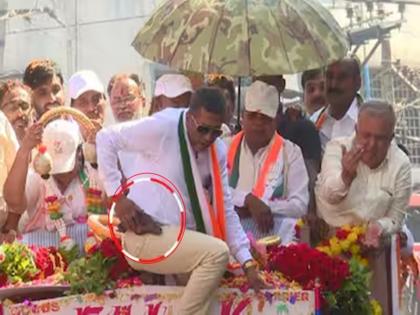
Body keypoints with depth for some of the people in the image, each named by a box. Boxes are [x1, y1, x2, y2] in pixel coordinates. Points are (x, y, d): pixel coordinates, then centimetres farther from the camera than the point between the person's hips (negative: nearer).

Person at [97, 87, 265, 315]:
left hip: (181, 241, 8)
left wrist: (247, 262, -1)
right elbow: (106, 138, -8)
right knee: (217, 253, -23)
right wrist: (117, 196, -14)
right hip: (146, 236, -8)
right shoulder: (163, 127, -13)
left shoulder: (217, 150, 6)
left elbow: (225, 210, 8)